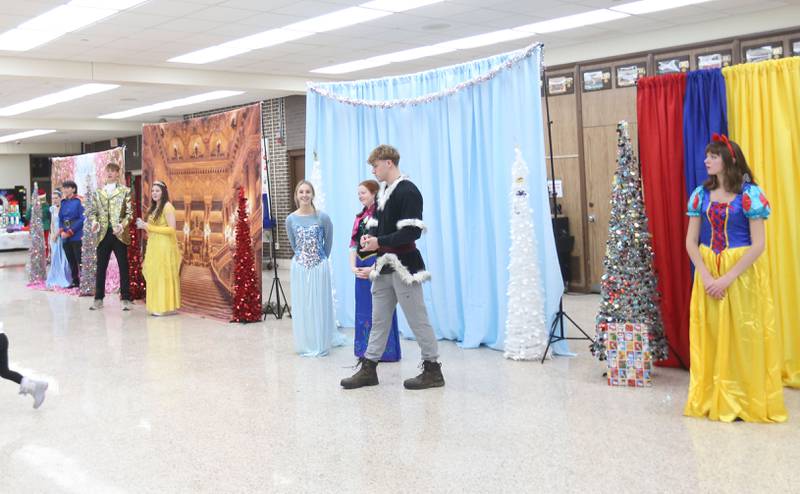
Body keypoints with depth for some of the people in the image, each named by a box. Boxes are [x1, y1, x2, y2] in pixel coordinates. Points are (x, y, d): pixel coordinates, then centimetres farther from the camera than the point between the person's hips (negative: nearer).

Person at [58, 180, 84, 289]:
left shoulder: (79, 201, -8)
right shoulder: (63, 202, 11)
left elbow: (82, 219, -13)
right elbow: (60, 218, 13)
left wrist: (70, 232, -14)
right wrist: (61, 232, -4)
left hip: (77, 236, -6)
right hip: (65, 237, 6)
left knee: (79, 260, -5)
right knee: (71, 260, 12)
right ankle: (75, 281, 21)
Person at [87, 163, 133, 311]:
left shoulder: (125, 191, 3)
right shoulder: (98, 192, 13)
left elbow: (129, 213, -1)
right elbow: (93, 211, 14)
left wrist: (122, 225, -18)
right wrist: (94, 221, -8)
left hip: (119, 234, -3)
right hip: (103, 234, 3)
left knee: (123, 267, 1)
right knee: (100, 267, 6)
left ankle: (126, 299, 7)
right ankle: (98, 299, 14)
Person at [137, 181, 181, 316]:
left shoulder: (167, 206, -11)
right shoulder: (153, 208, 15)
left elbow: (171, 229, -17)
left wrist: (149, 227, -16)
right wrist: (144, 225, -1)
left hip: (164, 246, -8)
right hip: (153, 246, 9)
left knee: (164, 275, -4)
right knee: (154, 275, 9)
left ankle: (165, 307, 2)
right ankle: (157, 306, 15)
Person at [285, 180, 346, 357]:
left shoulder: (322, 217, -9)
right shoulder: (290, 219, -2)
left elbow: (328, 242, 4)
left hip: (320, 267, -2)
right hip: (299, 267, 2)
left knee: (319, 304, 5)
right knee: (302, 306, 7)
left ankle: (321, 344, 16)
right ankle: (306, 345, 18)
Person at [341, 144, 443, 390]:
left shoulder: (408, 191, -14)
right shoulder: (384, 191, 13)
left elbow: (412, 231, -20)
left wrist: (380, 242, -18)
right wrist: (370, 236, 1)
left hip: (404, 266, -9)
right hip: (384, 266, 9)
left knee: (417, 319, -1)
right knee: (379, 320, 13)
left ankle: (433, 370, 11)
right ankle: (368, 369, 20)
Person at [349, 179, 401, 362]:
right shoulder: (360, 216, 13)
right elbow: (353, 244, 12)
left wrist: (373, 268, -17)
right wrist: (353, 267, 0)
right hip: (361, 269, 8)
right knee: (363, 309, 12)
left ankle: (385, 351, 8)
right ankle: (366, 351, 21)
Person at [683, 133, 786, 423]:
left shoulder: (750, 194, -9)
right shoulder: (701, 194, 4)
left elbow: (758, 244, -13)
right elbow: (691, 241, 3)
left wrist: (728, 278, -18)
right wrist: (706, 277, -10)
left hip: (742, 273, -4)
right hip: (707, 273, 4)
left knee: (742, 336, 1)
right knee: (710, 336, 7)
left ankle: (744, 402, 13)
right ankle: (712, 399, 18)